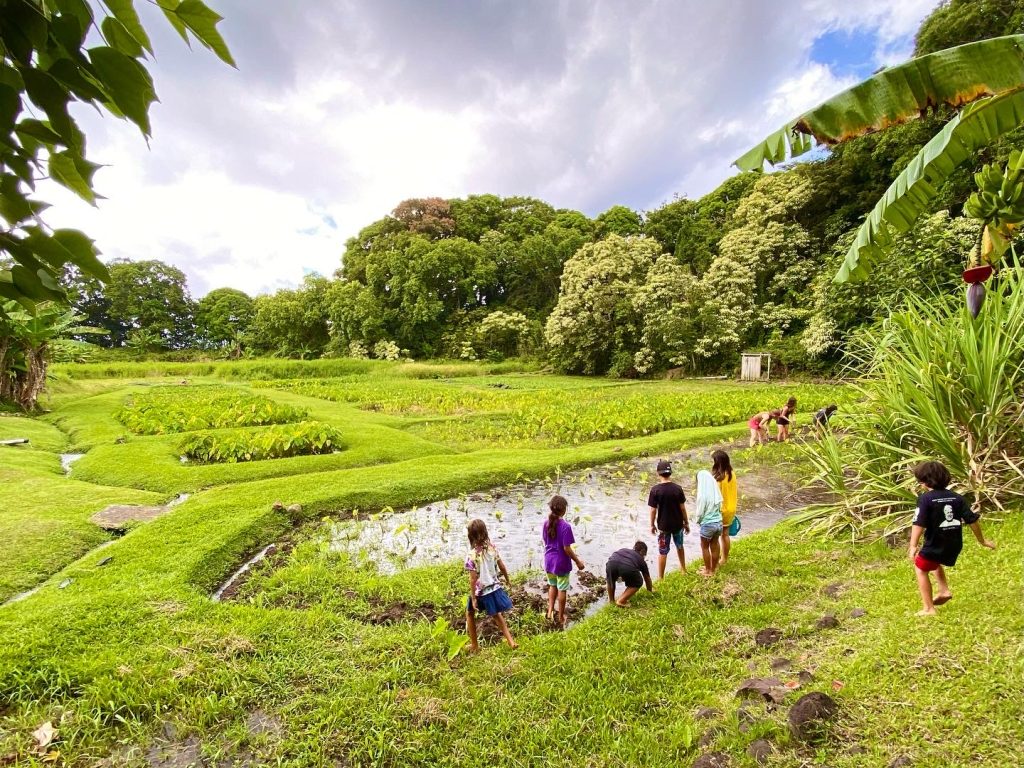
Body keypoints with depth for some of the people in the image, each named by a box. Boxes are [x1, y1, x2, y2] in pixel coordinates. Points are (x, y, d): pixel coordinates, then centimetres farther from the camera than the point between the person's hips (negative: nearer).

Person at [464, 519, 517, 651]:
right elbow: (502, 567, 2)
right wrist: (507, 579, 20)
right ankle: (510, 641, 25)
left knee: (470, 614, 22)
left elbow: (473, 579, -21)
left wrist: (473, 598, -13)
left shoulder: (472, 555, -23)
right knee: (497, 614, 25)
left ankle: (474, 645, 28)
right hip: (495, 587, 4)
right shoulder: (492, 548, -8)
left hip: (480, 591, -4)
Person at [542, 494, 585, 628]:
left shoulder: (546, 524, -5)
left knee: (552, 585, 26)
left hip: (549, 560, 5)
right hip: (561, 562, -5)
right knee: (562, 589, 12)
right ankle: (561, 617, 26)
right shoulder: (565, 526, -23)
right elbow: (567, 548, -20)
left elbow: (545, 542, 6)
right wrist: (578, 561, -7)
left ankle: (550, 611, 25)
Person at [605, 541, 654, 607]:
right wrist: (650, 590, 63)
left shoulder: (622, 550, 41)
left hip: (611, 564, 3)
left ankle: (611, 600, 37)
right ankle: (621, 601, 14)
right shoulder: (641, 559, 34)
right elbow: (647, 578, 44)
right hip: (628, 567, -3)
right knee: (637, 583, 26)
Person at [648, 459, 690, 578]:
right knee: (679, 546, 27)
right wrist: (686, 523, 8)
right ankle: (683, 569, 44)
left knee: (663, 552, 8)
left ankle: (660, 578, 15)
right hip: (678, 524, 3)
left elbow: (653, 510, -13)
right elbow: (682, 508, -5)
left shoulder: (655, 489, -17)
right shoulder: (677, 488, -11)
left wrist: (652, 525, 1)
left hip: (663, 525, -3)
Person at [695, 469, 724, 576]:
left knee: (705, 547, 13)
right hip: (718, 523, 6)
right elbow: (720, 508, 6)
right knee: (714, 546, 20)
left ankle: (708, 571, 23)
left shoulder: (703, 495, -22)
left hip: (708, 524, -6)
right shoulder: (717, 492, -3)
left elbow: (700, 512, -14)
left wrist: (698, 521, 5)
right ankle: (713, 568, 34)